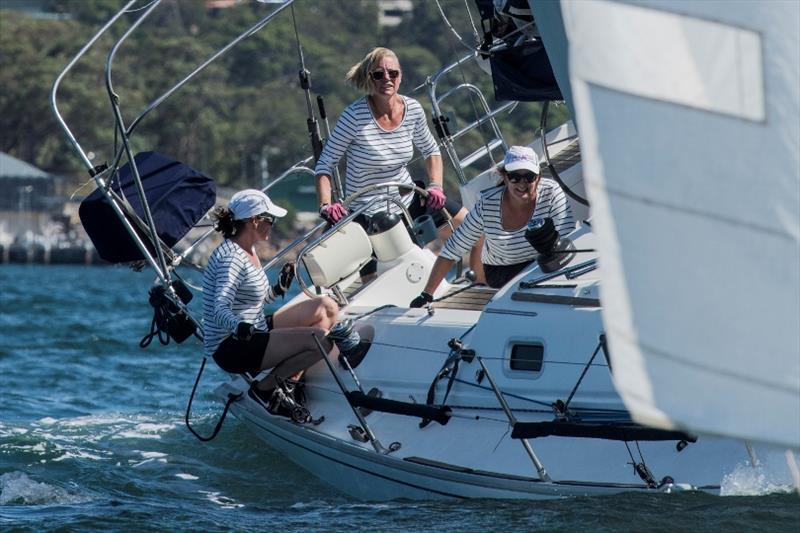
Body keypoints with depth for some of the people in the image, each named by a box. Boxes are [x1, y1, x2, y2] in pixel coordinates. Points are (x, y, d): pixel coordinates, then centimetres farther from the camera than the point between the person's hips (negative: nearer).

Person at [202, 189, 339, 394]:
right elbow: (220, 310, -32)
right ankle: (264, 388, -13)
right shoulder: (232, 258, -20)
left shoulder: (249, 251, 12)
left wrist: (278, 289, 12)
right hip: (232, 349, -11)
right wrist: (239, 327, -50)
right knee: (321, 339, -23)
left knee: (326, 308, 11)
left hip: (254, 333, 11)